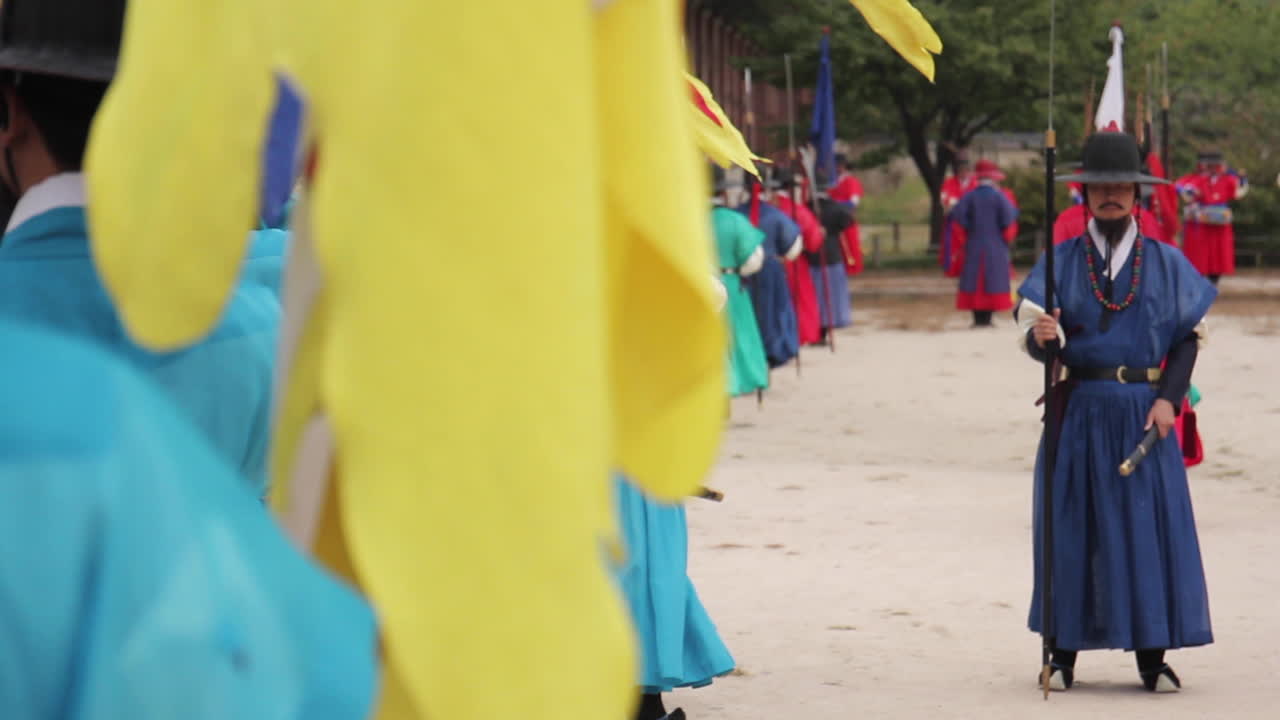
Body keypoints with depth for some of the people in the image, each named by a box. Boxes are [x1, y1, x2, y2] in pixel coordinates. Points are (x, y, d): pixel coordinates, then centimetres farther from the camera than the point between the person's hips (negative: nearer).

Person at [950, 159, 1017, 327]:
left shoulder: (970, 196, -2)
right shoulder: (999, 196, -7)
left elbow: (957, 213, -12)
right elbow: (1010, 216, -16)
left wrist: (969, 228, 3)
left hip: (974, 244, 2)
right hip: (995, 245, -2)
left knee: (974, 279, 6)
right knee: (993, 280, 4)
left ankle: (978, 317, 2)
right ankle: (987, 317, 0)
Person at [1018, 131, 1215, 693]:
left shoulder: (1167, 263, 7)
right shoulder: (1060, 262, 5)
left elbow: (1189, 335, 5)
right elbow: (1034, 328, -4)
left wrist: (1170, 398, -8)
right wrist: (1042, 337, -29)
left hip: (1144, 413, 0)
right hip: (1079, 411, 0)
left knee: (1151, 526, -1)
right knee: (1071, 528, 1)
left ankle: (1152, 657, 6)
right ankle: (1063, 654, 9)